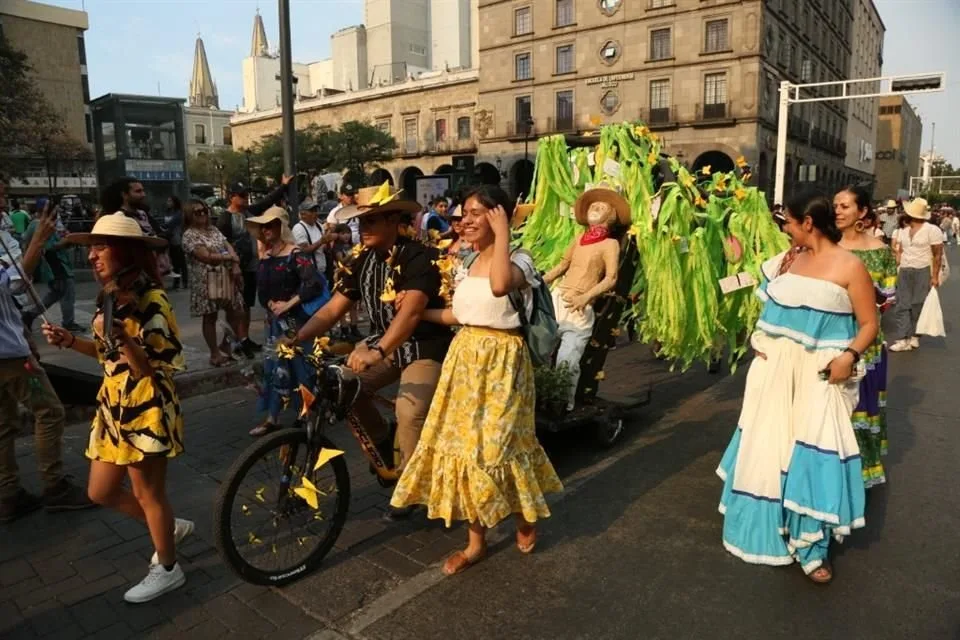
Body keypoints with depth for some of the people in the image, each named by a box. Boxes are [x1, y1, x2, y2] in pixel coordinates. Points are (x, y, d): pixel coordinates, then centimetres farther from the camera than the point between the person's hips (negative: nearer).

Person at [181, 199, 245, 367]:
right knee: (210, 317, 2)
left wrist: (235, 265, -11)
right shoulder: (189, 235, -9)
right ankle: (215, 354, 11)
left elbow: (229, 247, 7)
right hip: (206, 282, -7)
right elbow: (206, 257, -18)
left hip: (226, 278, 7)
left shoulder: (213, 229, 13)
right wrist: (230, 257, -11)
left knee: (236, 313, 8)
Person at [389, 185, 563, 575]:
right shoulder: (468, 263, 11)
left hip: (500, 362, -7)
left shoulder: (518, 259, -14)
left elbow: (500, 286, -38)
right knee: (465, 445, 9)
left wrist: (502, 234, -28)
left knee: (494, 446, -1)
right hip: (465, 358, 8)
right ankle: (476, 542, 23)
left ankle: (526, 519, 30)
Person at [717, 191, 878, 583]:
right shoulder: (789, 260, 9)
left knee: (814, 454, -6)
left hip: (819, 373, -5)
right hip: (776, 366, 6)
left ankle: (812, 548, 8)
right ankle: (768, 531, 30)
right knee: (767, 447, 11)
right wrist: (759, 339, -1)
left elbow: (869, 324, -6)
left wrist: (850, 355, -24)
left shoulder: (849, 266, -8)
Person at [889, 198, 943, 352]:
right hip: (904, 272, 5)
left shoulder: (932, 230, -8)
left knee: (918, 306, 3)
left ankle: (914, 336, 16)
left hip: (923, 272, -5)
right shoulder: (903, 231, 11)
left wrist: (935, 276, -13)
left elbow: (938, 255, -8)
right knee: (902, 305, -2)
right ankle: (903, 339, -3)